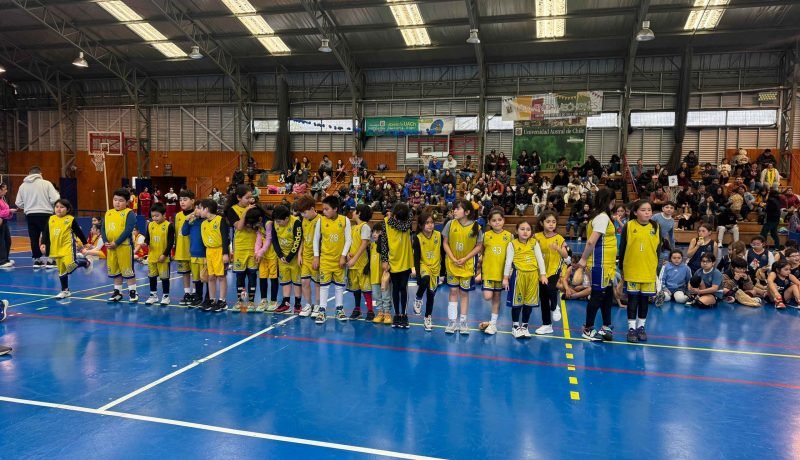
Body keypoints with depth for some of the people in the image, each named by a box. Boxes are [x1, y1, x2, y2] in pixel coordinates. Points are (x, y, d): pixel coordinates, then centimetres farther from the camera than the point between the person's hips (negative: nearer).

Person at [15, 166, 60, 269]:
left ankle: (37, 260, 16)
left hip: (30, 215, 4)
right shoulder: (46, 183, -7)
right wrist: (58, 195, 10)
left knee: (34, 238, 11)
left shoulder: (23, 186, 5)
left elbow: (18, 203, 5)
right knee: (48, 237, 5)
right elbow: (54, 199, -12)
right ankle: (49, 260, 6)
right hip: (45, 214, -3)